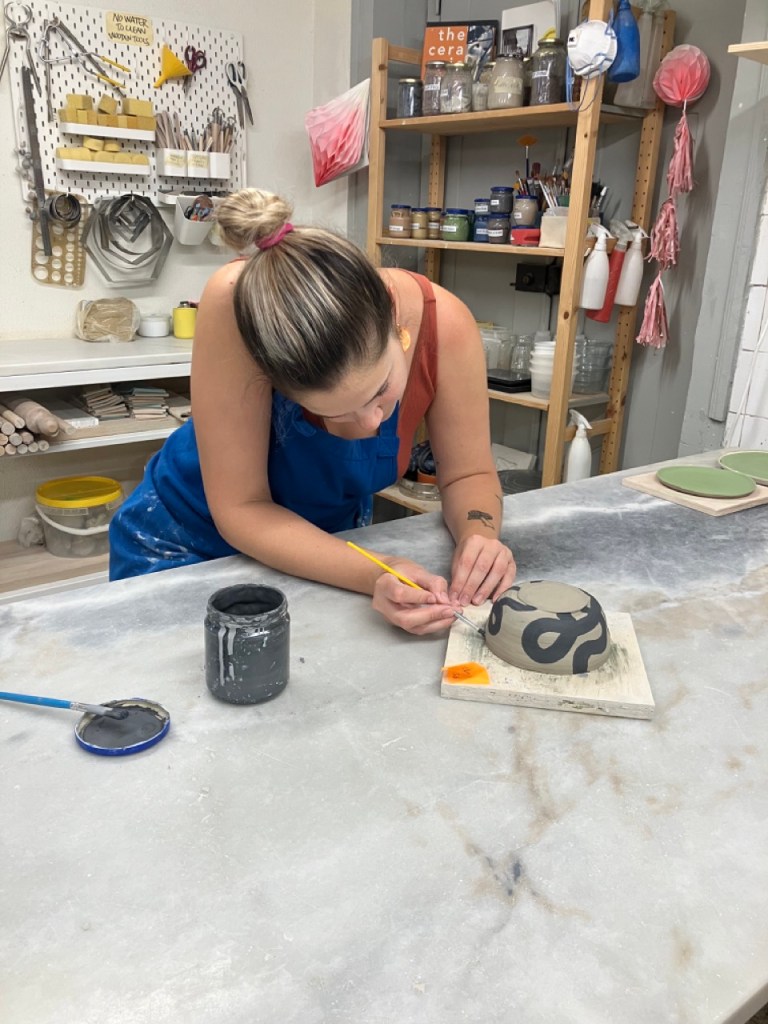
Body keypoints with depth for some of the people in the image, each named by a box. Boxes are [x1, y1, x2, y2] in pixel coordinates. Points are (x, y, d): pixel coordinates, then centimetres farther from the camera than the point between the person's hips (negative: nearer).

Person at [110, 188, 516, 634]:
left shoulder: (444, 325, -26)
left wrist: (479, 535, -30)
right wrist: (374, 576, -37)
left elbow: (468, 472, -12)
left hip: (327, 543, 2)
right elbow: (240, 509, -27)